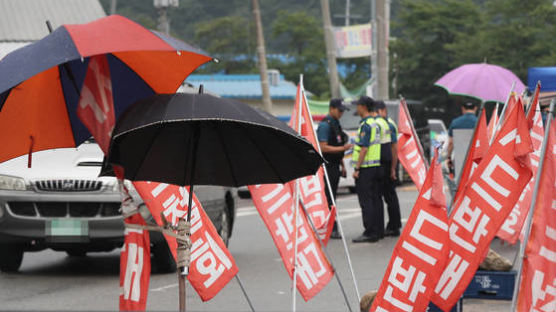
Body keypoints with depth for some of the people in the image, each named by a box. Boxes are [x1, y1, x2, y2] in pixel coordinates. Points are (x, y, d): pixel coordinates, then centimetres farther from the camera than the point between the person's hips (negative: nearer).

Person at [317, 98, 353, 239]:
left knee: (331, 198, 10)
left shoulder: (336, 124, 17)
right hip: (327, 167, -9)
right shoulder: (325, 125, -13)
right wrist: (342, 148, -23)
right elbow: (323, 147, -20)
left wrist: (342, 165, 24)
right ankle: (332, 229, -10)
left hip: (335, 167, 9)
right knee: (329, 198, -9)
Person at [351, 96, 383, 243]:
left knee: (366, 201, -8)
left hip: (365, 168, -10)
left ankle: (370, 233, -11)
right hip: (376, 165, 10)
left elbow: (364, 148, -20)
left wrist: (357, 168, -19)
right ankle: (379, 231, 14)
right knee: (375, 199, 11)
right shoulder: (375, 124, 15)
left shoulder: (365, 125, -15)